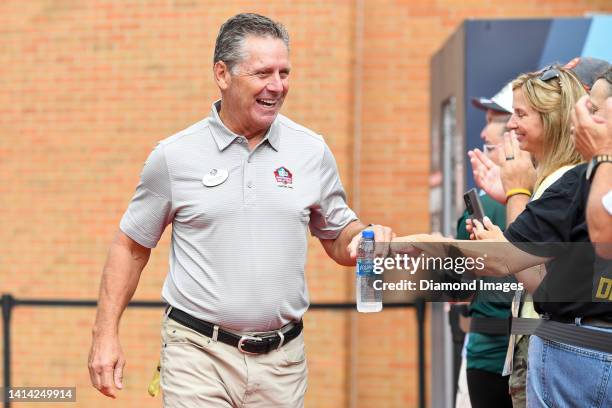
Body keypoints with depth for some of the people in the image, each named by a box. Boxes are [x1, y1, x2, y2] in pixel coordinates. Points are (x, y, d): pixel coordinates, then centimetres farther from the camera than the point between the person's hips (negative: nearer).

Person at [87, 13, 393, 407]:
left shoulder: (312, 151, 4)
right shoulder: (174, 156, -1)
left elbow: (338, 239, 15)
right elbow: (131, 247, 7)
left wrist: (364, 238, -8)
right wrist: (106, 334, 0)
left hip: (282, 360, 2)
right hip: (198, 353, -2)